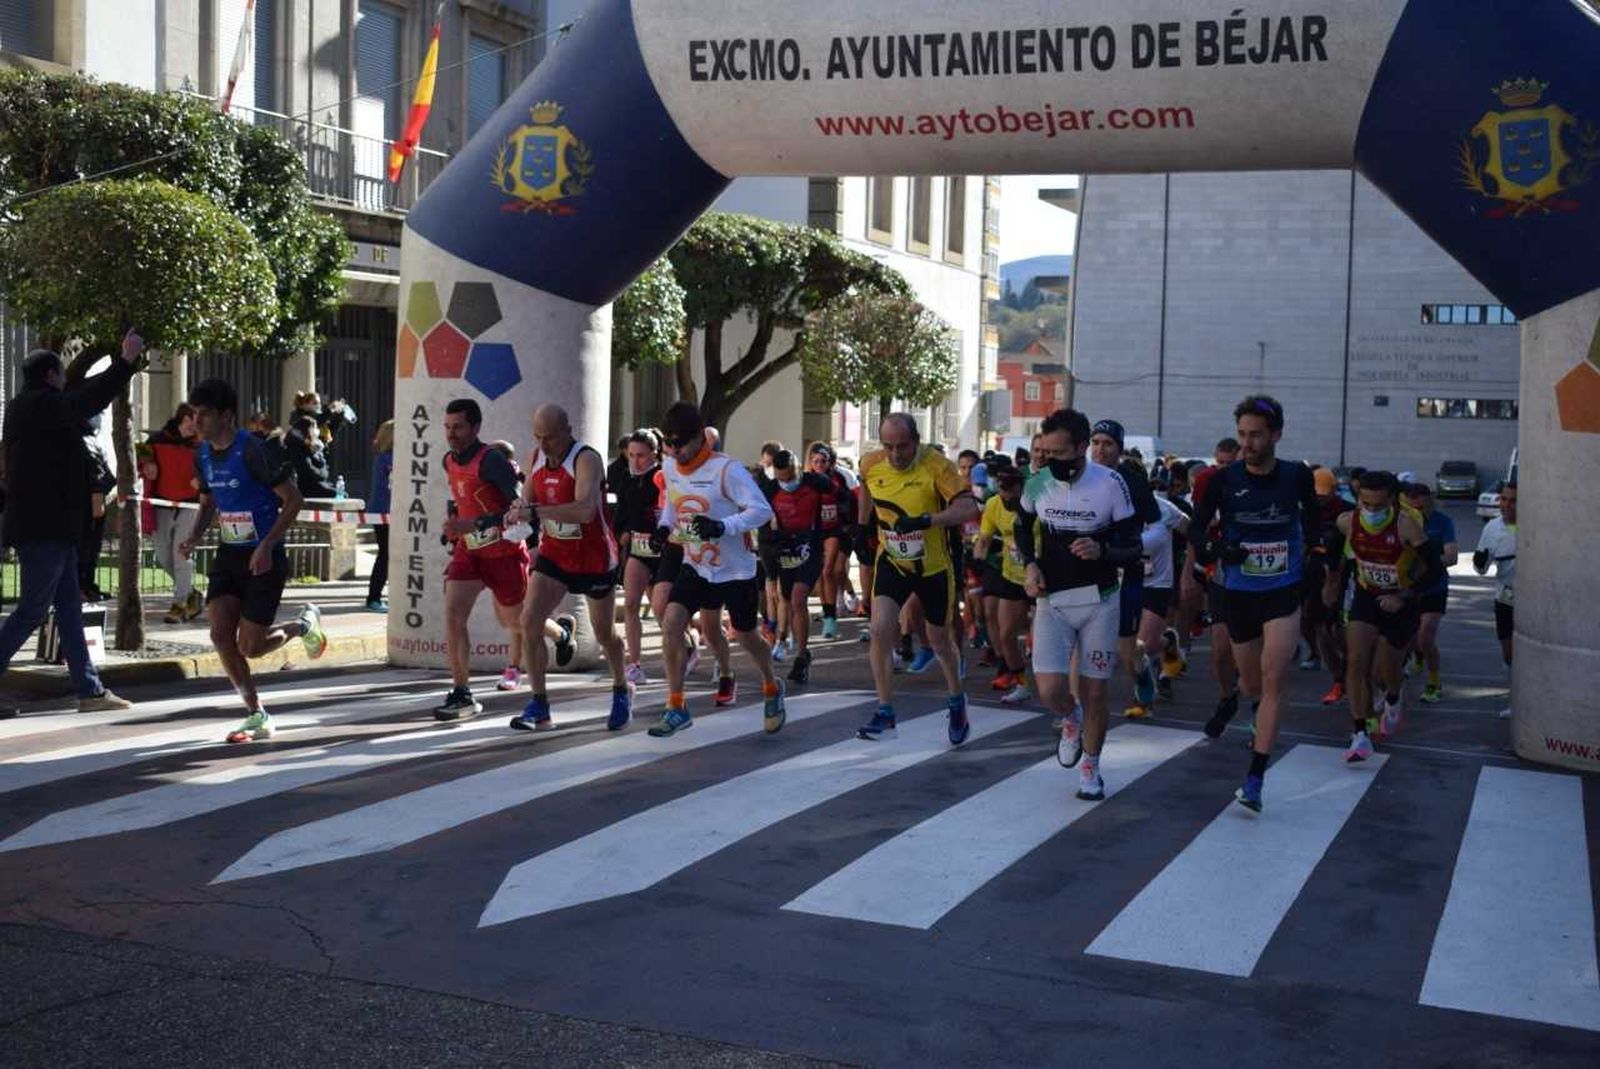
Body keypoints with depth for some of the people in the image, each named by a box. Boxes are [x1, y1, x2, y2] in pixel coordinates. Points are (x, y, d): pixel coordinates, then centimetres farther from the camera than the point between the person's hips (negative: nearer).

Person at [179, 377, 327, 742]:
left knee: (250, 646, -6)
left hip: (264, 559, -7)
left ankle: (304, 624, 26)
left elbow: (292, 500, -15)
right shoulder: (203, 455, 5)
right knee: (220, 635, -8)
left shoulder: (254, 451, -17)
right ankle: (257, 717, 5)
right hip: (228, 555, 7)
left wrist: (267, 545, -23)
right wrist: (194, 537, 1)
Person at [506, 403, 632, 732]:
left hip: (594, 558, -5)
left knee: (604, 633, 12)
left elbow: (585, 510, -38)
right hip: (554, 554, 5)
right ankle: (539, 707, -6)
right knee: (529, 622, -13)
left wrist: (535, 512, -42)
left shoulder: (587, 459, -23)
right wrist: (517, 511, -16)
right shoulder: (537, 458, -1)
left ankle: (622, 691, 39)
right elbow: (527, 501, 8)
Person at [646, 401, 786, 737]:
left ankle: (772, 689, 43)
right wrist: (665, 525, -2)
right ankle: (676, 707, -4)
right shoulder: (669, 466, -4)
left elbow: (762, 510, -23)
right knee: (670, 624, -14)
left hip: (735, 569, -4)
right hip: (695, 566, 5)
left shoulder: (726, 469, -23)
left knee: (745, 636, 12)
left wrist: (722, 527, -36)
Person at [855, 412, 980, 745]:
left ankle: (957, 701, 40)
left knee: (940, 641, 13)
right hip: (891, 561, 2)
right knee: (880, 629, -17)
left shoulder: (937, 465, -23)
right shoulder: (870, 465, -9)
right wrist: (863, 525, 23)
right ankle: (885, 713, -6)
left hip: (934, 566, -2)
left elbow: (969, 508, -33)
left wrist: (926, 520, -44)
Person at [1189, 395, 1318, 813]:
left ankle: (1255, 779, -10)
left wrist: (1313, 551, 4)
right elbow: (1196, 528, -1)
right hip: (1238, 592, 1)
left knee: (1273, 681, -13)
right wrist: (1214, 549, -20)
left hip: (1284, 592, -1)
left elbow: (1314, 520, 16)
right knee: (1253, 684, 13)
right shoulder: (1224, 479, -7)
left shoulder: (1297, 476, -4)